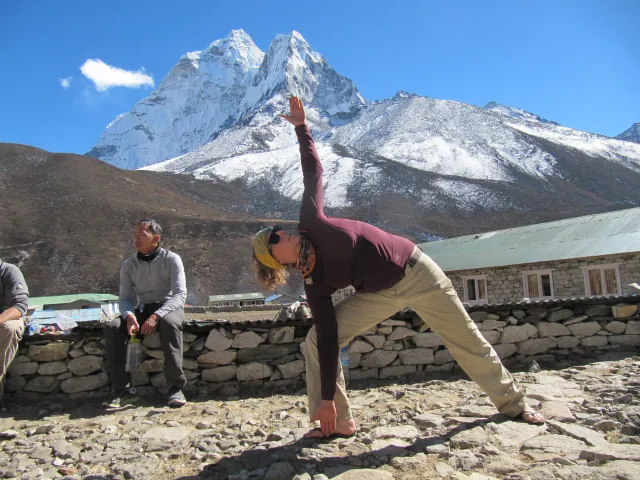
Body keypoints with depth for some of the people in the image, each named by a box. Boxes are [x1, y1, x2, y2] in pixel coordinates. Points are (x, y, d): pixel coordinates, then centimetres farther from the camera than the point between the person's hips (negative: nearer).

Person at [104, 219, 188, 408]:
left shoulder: (171, 259, -7)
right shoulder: (128, 265, 6)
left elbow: (180, 295, -15)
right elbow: (125, 298, 3)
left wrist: (157, 316, -30)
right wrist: (129, 315, -21)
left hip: (169, 307, -4)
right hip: (142, 310, 4)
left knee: (168, 323, -38)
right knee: (112, 327, -24)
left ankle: (176, 387, -31)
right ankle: (122, 390, -21)